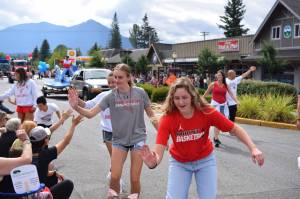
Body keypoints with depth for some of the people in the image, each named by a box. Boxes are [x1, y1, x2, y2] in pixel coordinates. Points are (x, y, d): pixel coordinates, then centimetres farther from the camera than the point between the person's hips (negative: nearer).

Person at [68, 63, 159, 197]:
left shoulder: (140, 93, -8)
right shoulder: (111, 96, -7)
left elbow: (151, 114, 3)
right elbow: (90, 113, -10)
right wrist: (76, 107, -29)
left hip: (138, 139, -1)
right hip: (119, 140, 1)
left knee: (135, 179, 3)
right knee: (114, 177, -3)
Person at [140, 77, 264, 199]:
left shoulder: (207, 112, -25)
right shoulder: (167, 118, -27)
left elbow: (235, 129, -14)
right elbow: (158, 151, -34)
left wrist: (253, 148, -29)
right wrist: (153, 162, -58)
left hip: (205, 160, 1)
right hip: (179, 162, 0)